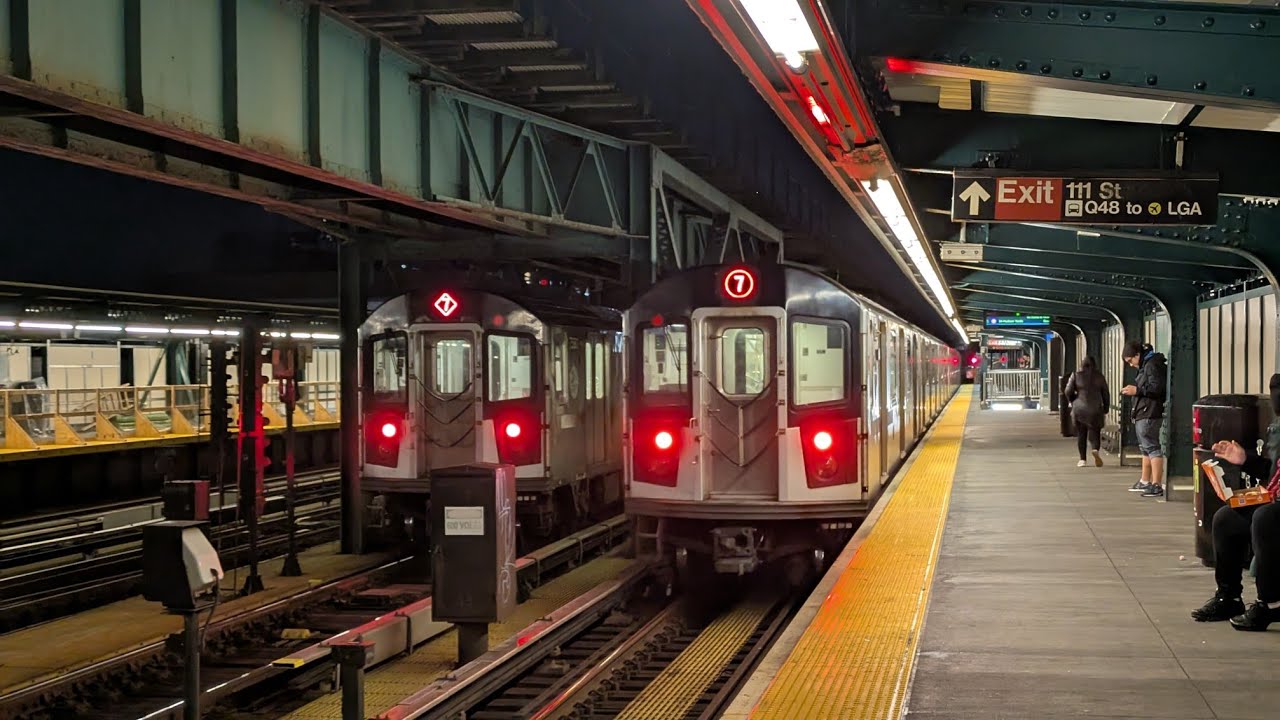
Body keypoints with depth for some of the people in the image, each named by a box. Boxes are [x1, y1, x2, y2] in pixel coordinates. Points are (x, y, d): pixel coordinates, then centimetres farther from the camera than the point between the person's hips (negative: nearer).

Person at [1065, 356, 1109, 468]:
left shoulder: (1076, 375, 1)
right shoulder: (1099, 376, 4)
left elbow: (1068, 392, -1)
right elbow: (1106, 394, 8)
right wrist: (1105, 410, 16)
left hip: (1079, 409, 0)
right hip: (1095, 410, 0)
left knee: (1081, 435, 9)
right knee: (1095, 433, 6)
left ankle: (1082, 459, 9)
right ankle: (1096, 450, -23)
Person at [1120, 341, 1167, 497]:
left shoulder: (1152, 365, -13)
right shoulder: (1145, 366, 20)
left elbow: (1157, 387, -23)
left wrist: (1137, 390, -17)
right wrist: (1133, 389, 15)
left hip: (1149, 415, -11)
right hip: (1142, 414, 11)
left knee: (1152, 448, -11)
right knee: (1146, 449, 18)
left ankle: (1157, 485, -13)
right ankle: (1145, 482, 28)